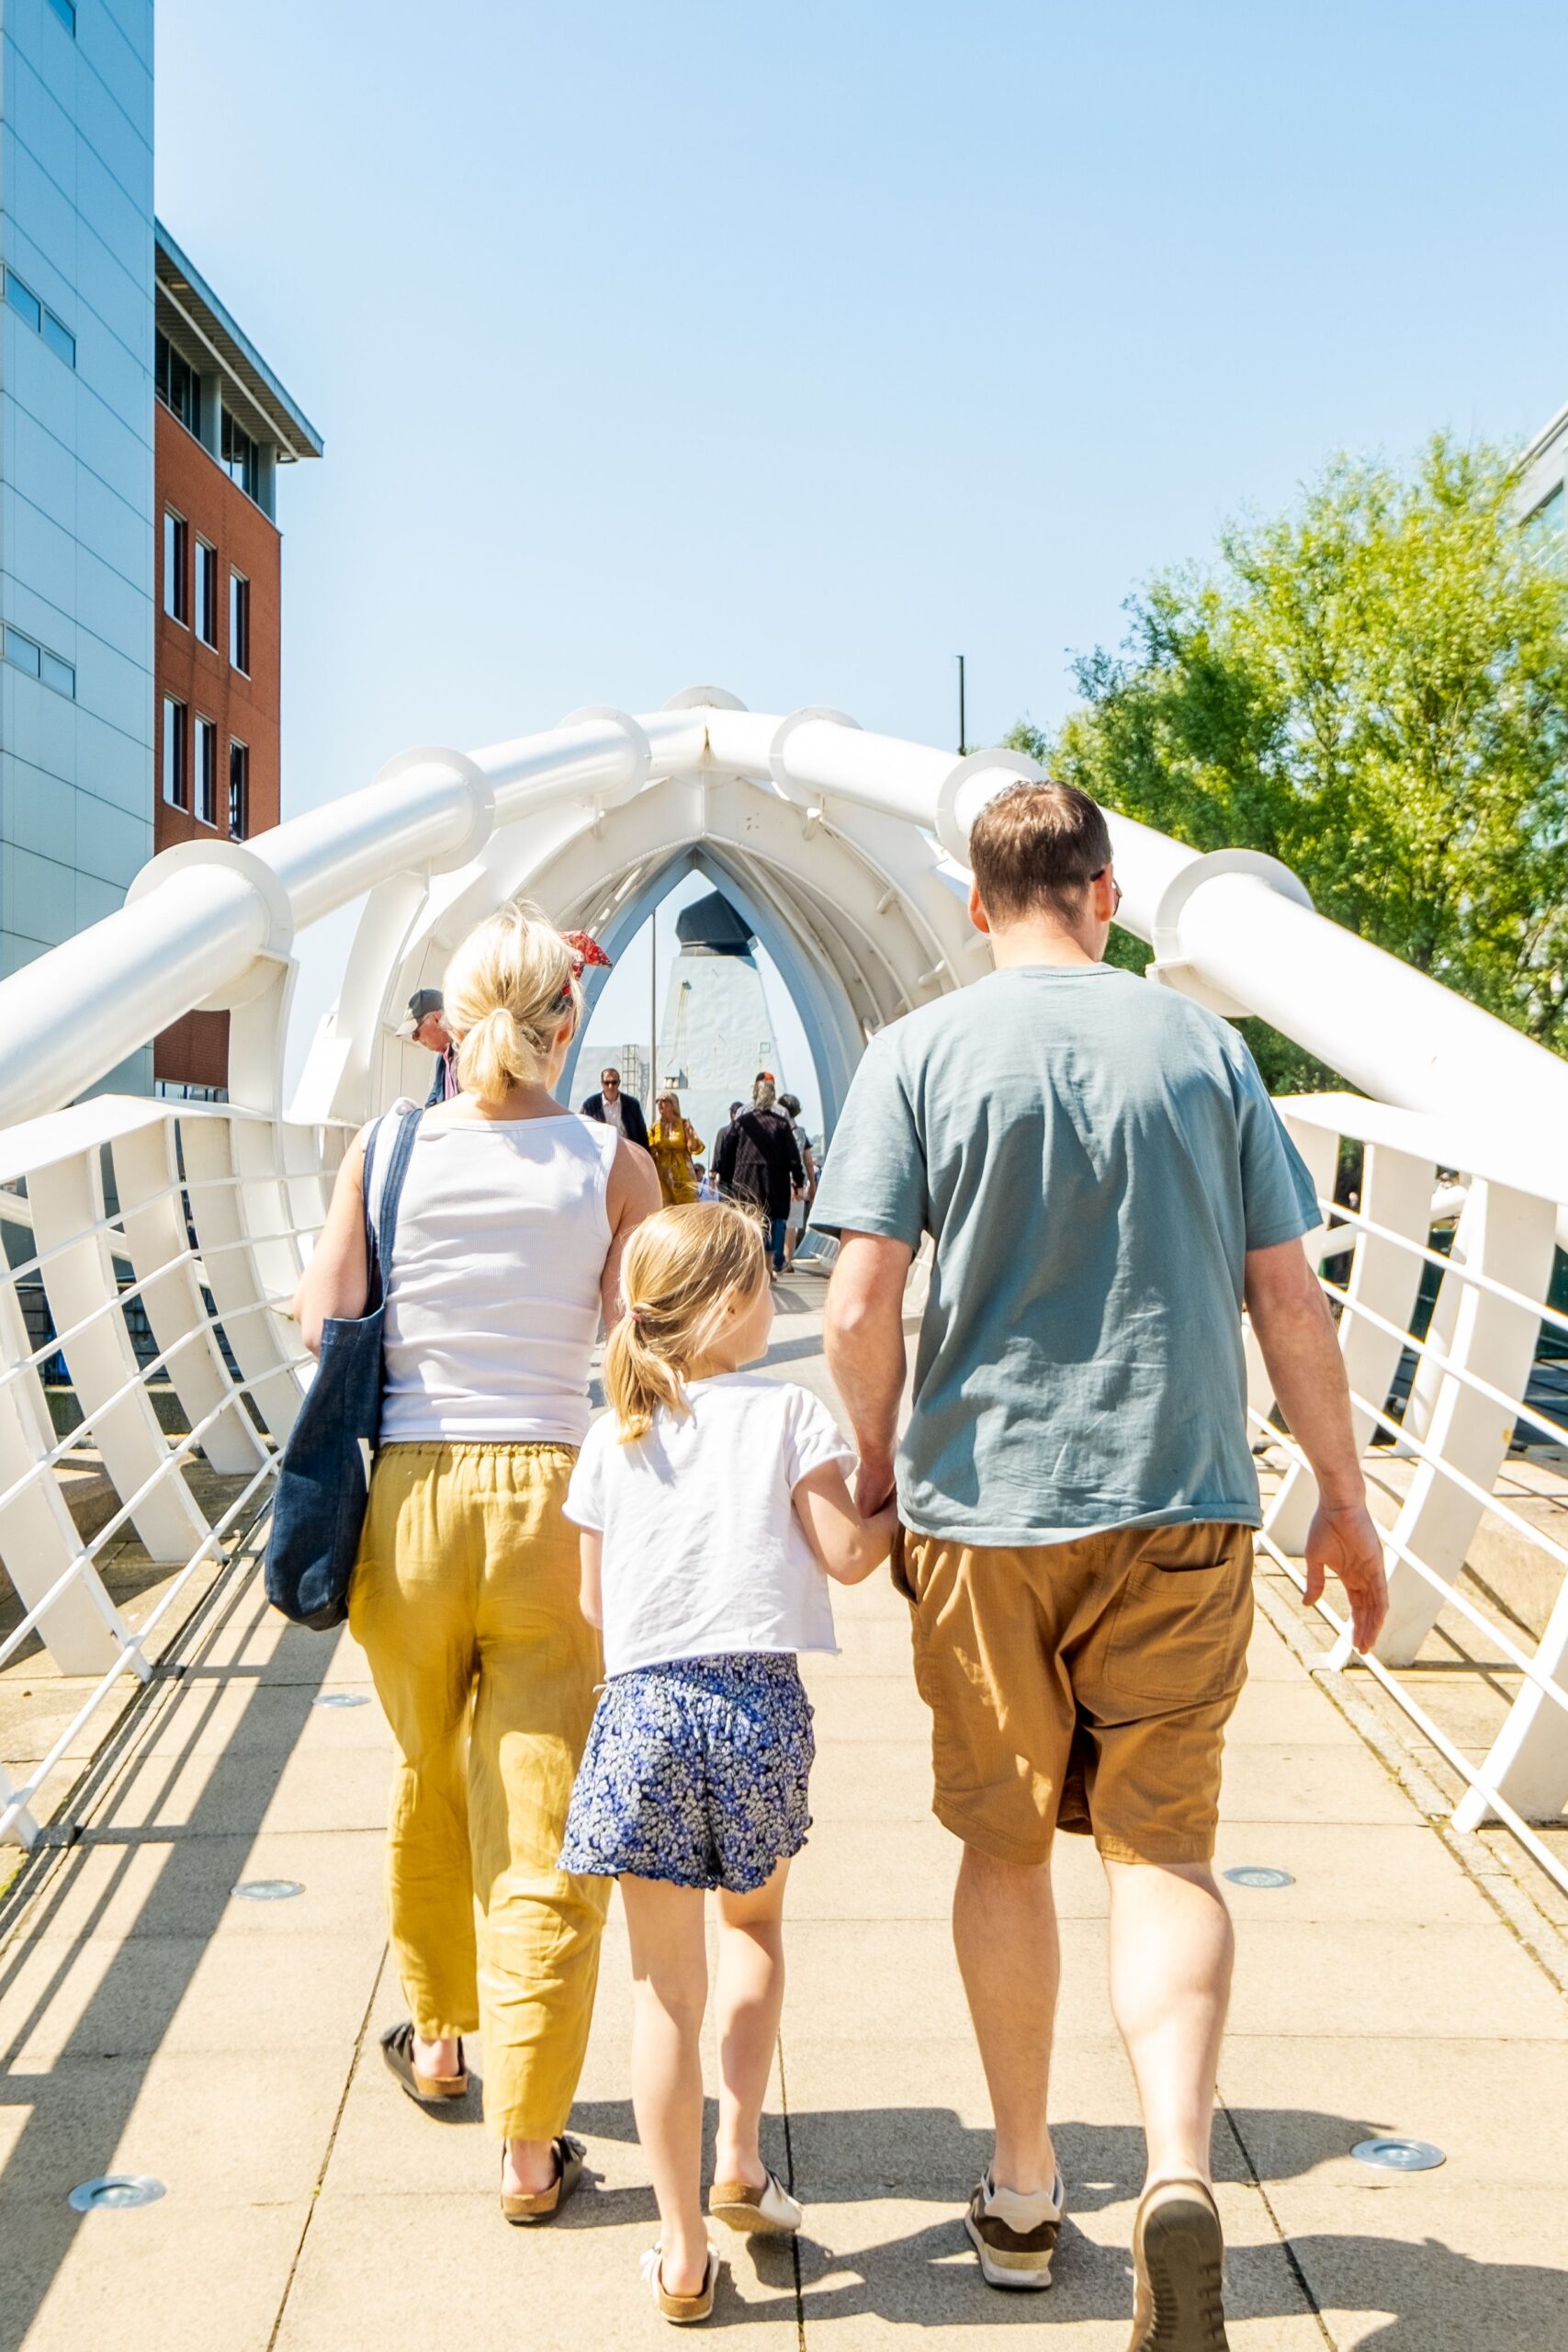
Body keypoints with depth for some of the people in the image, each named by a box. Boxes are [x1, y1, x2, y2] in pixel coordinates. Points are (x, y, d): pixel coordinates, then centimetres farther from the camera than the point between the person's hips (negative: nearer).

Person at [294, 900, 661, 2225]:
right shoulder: (611, 1165, -4)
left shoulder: (385, 1154, -1)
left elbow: (324, 1329, -5)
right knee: (544, 1829, 4)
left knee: (428, 1783, 24)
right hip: (548, 1493, -2)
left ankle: (436, 2040, 43)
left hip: (408, 1497, 2)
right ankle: (529, 2147, 7)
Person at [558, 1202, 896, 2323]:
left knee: (668, 1988, 6)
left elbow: (593, 1601, 12)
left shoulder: (614, 1438, 8)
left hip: (643, 1706, 1)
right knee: (755, 1921, 27)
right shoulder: (788, 1412, 0)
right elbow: (846, 1552, -4)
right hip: (763, 1703, -1)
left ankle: (685, 2255, 11)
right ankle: (741, 2158, 23)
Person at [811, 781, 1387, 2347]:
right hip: (1180, 1510, 1)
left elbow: (859, 1309, -10)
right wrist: (1342, 1501, 12)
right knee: (1161, 1850, 7)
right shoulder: (1202, 1047, 2)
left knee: (1005, 1850, 15)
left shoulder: (918, 1055, -3)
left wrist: (879, 1462, 7)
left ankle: (1023, 2196, 27)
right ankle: (1177, 2170, -14)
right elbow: (1289, 1302, 2)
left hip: (984, 1510, 0)